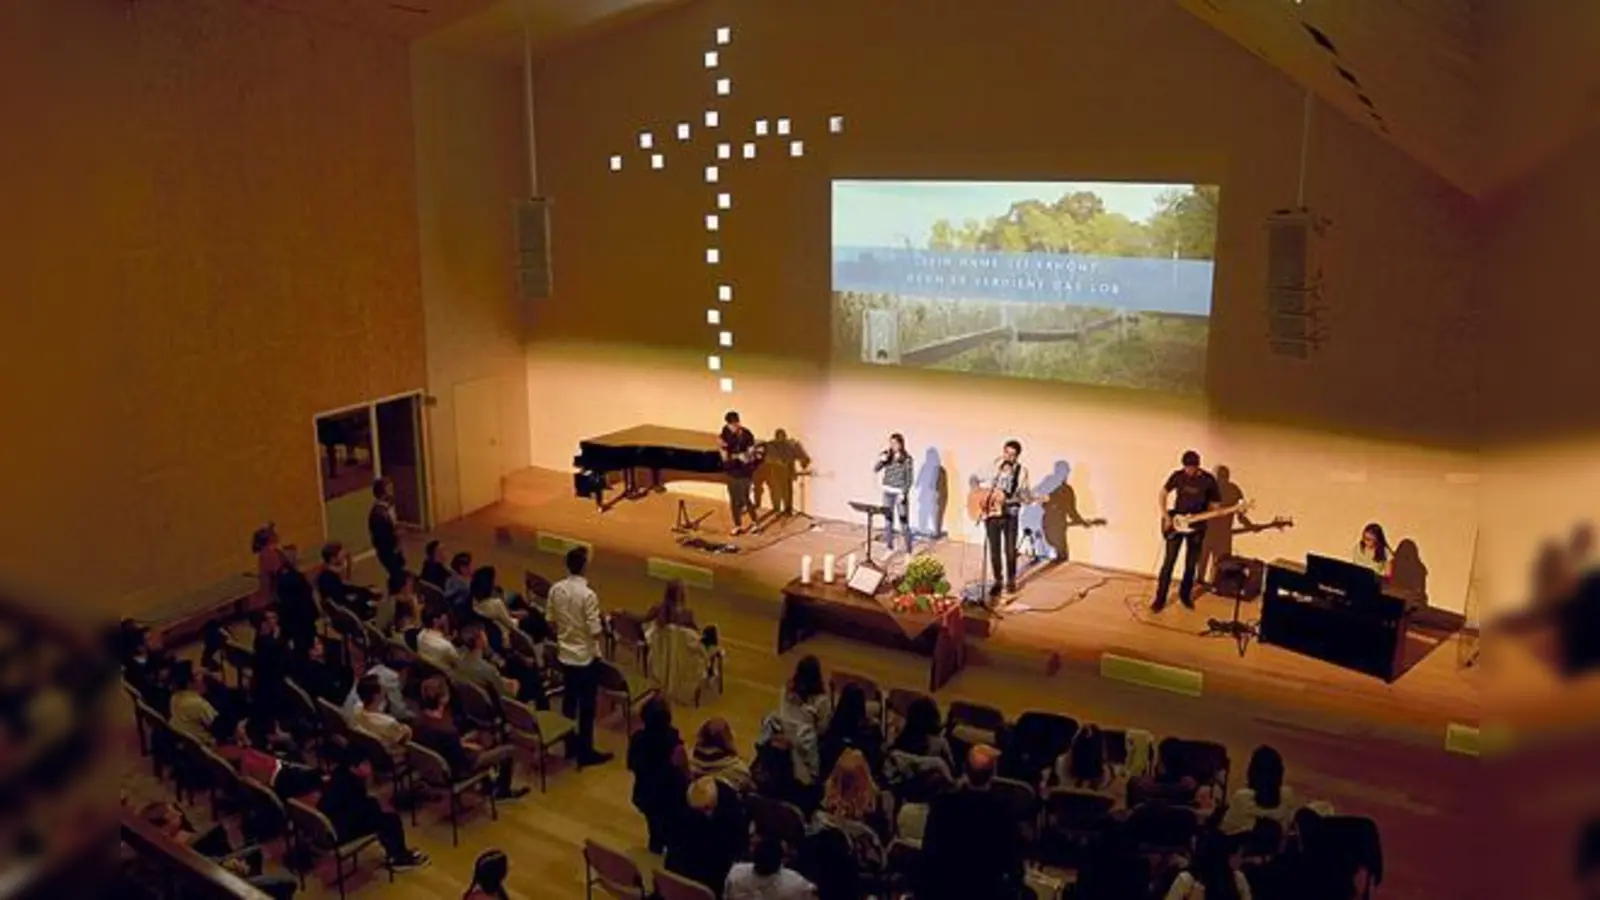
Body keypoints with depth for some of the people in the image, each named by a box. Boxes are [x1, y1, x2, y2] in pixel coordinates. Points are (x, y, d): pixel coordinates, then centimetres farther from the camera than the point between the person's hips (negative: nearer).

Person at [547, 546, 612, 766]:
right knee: (587, 706, 6)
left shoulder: (555, 589, -5)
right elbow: (595, 631, -22)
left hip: (564, 654, 6)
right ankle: (585, 752, 15)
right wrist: (604, 627, -1)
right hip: (586, 657, -6)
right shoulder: (588, 594, -25)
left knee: (569, 700, 20)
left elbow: (551, 621, 6)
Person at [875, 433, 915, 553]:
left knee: (904, 523, -3)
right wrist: (883, 458, -18)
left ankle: (908, 552, 4)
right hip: (888, 492, 5)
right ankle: (889, 549, 22)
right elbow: (875, 469, -3)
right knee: (888, 521, 10)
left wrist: (903, 493, -15)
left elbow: (909, 479, -8)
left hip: (900, 493, -5)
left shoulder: (907, 458, -8)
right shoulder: (887, 456, 5)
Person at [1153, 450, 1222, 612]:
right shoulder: (1178, 476, -6)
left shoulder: (1209, 480, -7)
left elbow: (1215, 504, 1)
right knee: (1169, 562, -4)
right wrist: (1166, 517, -6)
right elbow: (1163, 493, 3)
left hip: (1197, 526, 0)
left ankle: (1185, 595, 29)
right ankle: (1160, 599, 0)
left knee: (1191, 564, 9)